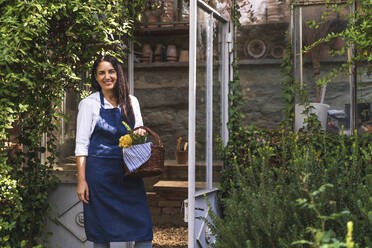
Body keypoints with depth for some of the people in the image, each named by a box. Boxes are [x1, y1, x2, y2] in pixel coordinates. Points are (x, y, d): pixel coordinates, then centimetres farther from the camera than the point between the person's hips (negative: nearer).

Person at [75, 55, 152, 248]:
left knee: (144, 227, -3)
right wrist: (81, 180, -9)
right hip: (100, 173, -3)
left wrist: (140, 134, -5)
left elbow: (139, 133, 20)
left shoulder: (131, 102, 12)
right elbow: (81, 144, -2)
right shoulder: (89, 104, 2)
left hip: (129, 172, 3)